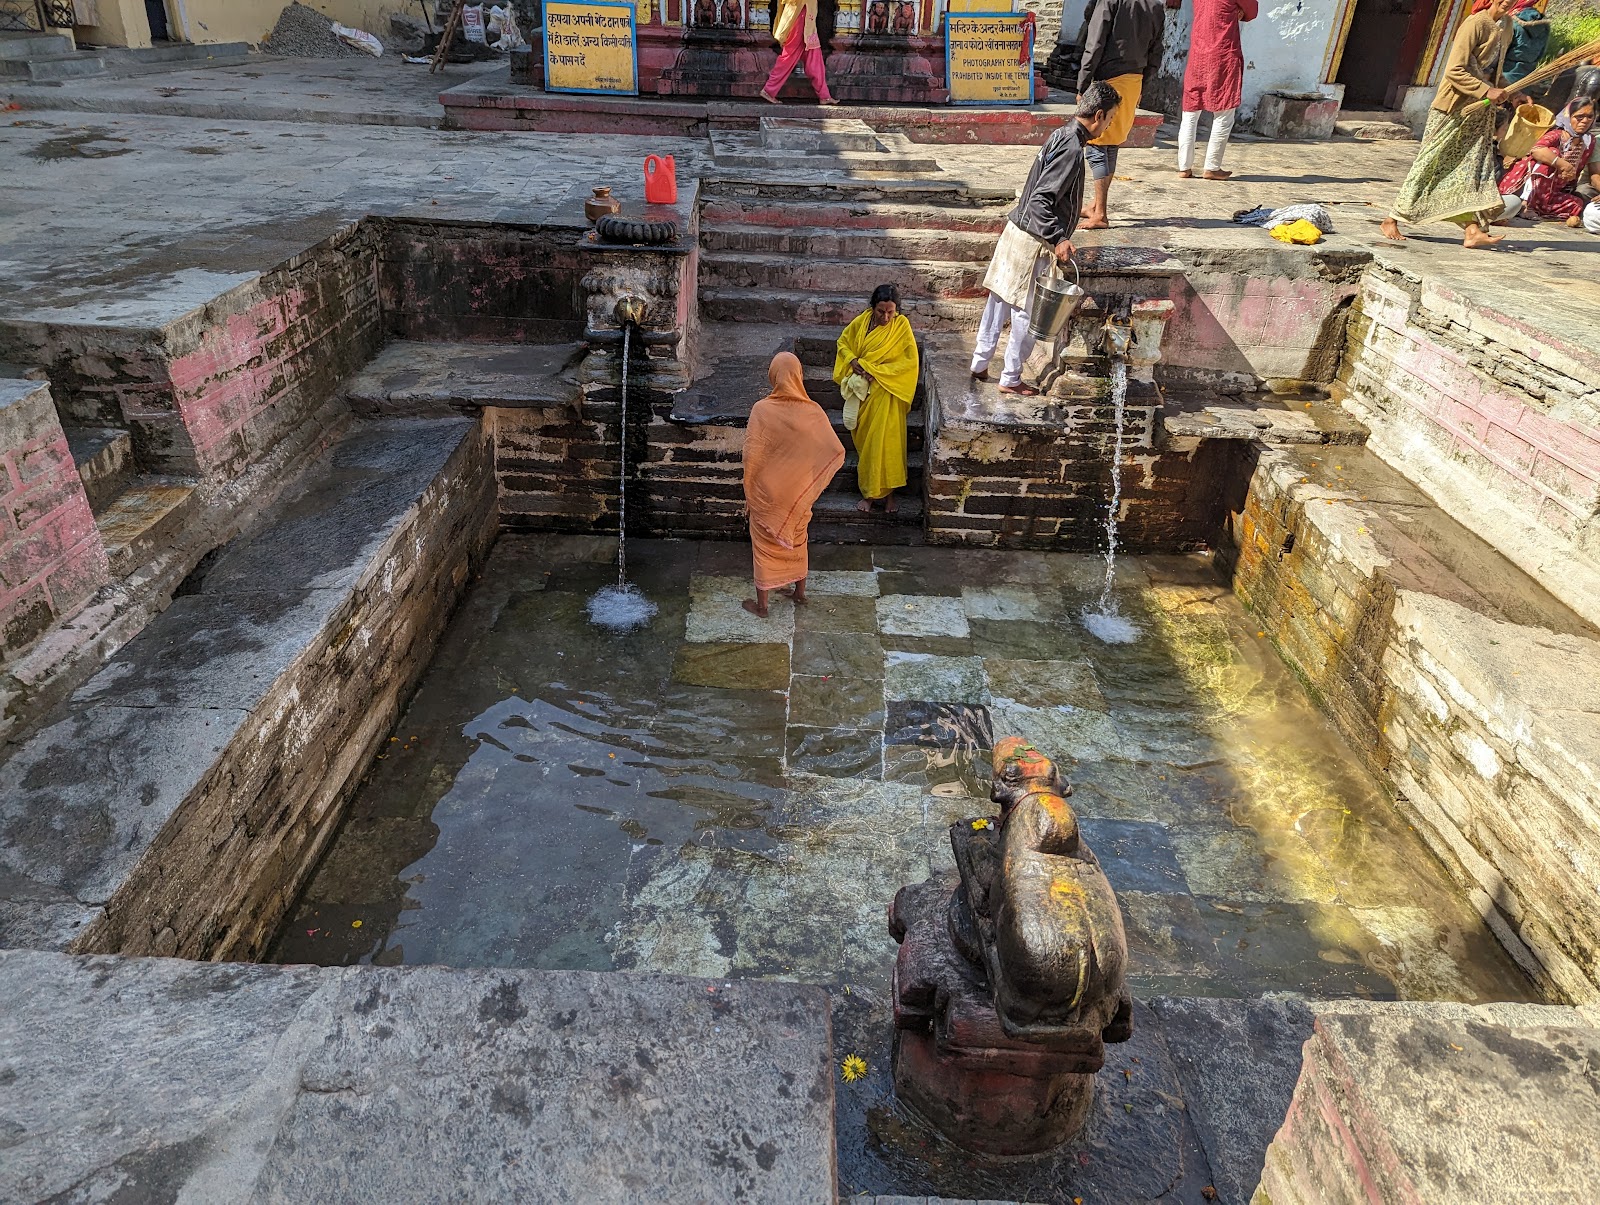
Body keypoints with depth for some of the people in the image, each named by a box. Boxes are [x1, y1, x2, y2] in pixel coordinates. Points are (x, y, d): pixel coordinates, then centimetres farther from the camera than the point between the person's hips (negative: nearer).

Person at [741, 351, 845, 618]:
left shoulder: (762, 410, -19)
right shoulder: (813, 412, -12)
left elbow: (752, 456, -19)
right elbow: (837, 452, -9)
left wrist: (749, 491, -5)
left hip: (767, 492, -3)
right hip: (799, 493, 3)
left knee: (765, 544, 12)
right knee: (796, 539, 23)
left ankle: (761, 604, 21)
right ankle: (799, 591, 38)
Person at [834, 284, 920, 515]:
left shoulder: (902, 325, -11)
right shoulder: (861, 322, -2)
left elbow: (910, 360, -13)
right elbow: (843, 343, 12)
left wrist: (876, 371, -19)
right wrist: (852, 361, -9)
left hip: (886, 394, -3)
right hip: (862, 391, 4)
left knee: (885, 442, -7)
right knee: (864, 441, 8)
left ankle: (888, 491, 6)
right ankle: (869, 492, 19)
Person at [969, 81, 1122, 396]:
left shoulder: (1061, 135, 9)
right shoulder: (1072, 148, -20)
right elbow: (1040, 200, -27)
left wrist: (1073, 210, 32)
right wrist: (1058, 239, -31)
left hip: (1016, 230, 9)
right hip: (1033, 242, -9)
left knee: (999, 299, 15)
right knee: (1027, 313, 3)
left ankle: (979, 364, 26)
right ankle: (1010, 379, 14)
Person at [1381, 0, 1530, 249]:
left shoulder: (1500, 29, 14)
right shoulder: (1475, 24, -12)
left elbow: (1491, 74, 21)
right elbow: (1454, 71, -19)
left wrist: (1511, 95, 8)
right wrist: (1486, 92, -23)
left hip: (1479, 115, 8)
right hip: (1452, 110, -8)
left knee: (1475, 167, -1)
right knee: (1429, 166, -3)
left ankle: (1472, 231, -6)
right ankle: (1391, 220, 6)